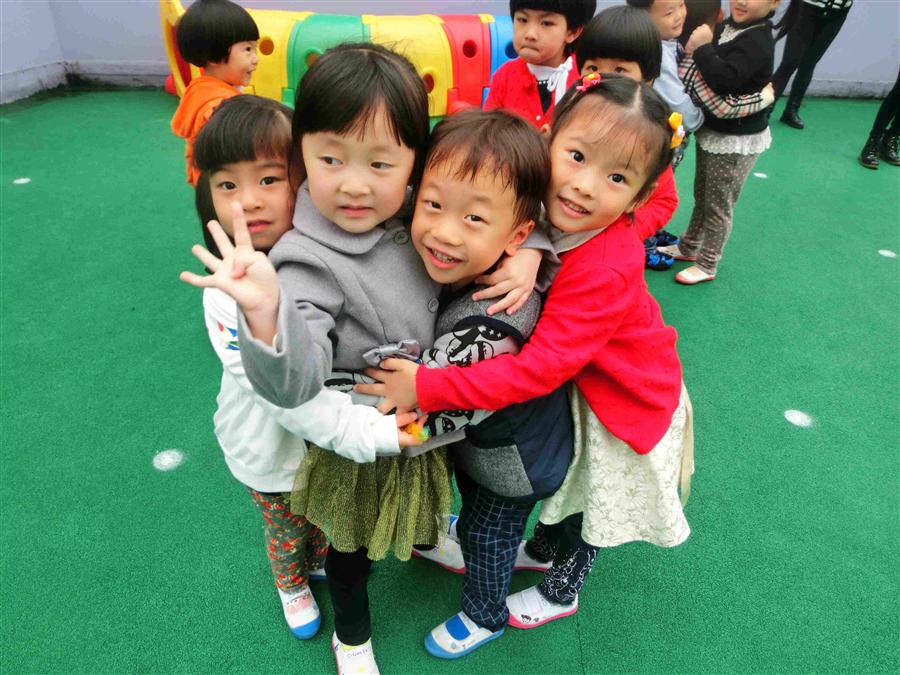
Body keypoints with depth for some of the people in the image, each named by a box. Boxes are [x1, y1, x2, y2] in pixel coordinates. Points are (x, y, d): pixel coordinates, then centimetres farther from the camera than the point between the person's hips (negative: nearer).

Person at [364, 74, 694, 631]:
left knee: (592, 502, 20)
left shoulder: (605, 269, -40)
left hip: (624, 402, -6)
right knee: (565, 477, 29)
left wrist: (427, 387, -40)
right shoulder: (542, 211, -21)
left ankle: (562, 591, 49)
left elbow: (541, 369, -40)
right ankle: (546, 547, 59)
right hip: (573, 387, 6)